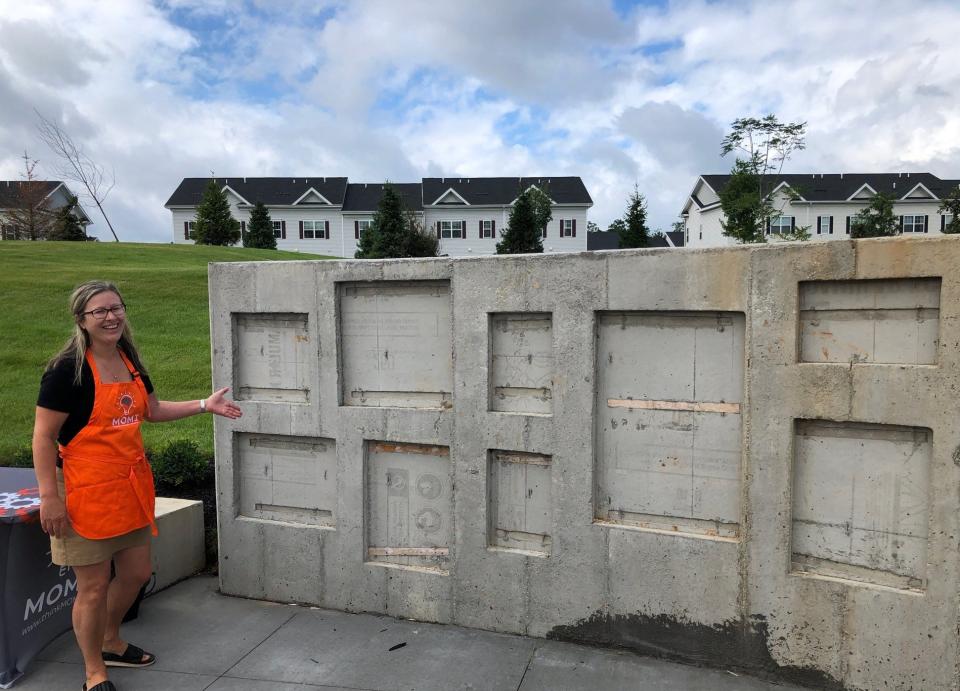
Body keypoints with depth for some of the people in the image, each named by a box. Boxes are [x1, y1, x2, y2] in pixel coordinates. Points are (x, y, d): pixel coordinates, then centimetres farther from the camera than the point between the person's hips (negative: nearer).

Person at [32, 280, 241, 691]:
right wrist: (49, 497, -16)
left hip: (131, 484, 7)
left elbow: (152, 410, 20)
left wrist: (204, 405, 11)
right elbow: (43, 436, -14)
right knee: (93, 586, 5)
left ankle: (111, 644, 44)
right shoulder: (66, 369, -15)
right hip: (87, 491, -7)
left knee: (136, 573, 18)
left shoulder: (130, 362, 7)